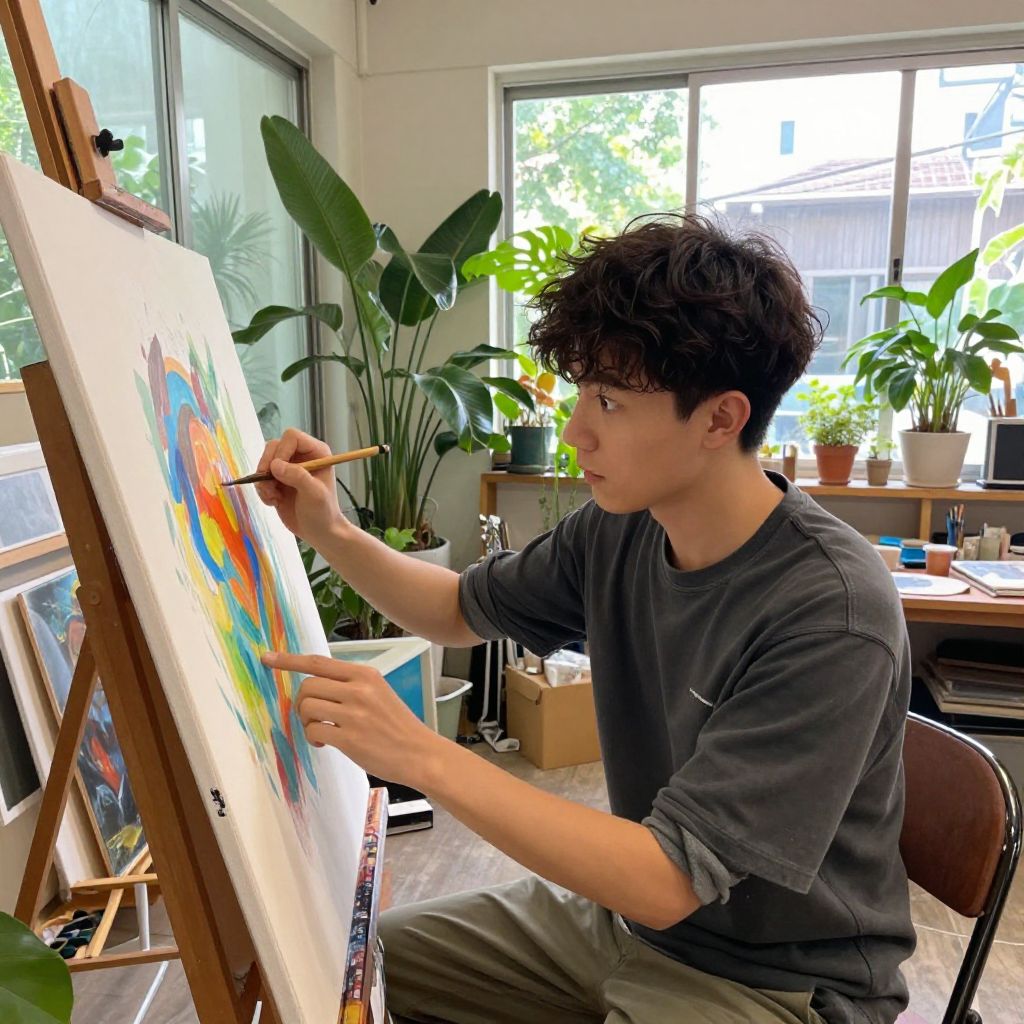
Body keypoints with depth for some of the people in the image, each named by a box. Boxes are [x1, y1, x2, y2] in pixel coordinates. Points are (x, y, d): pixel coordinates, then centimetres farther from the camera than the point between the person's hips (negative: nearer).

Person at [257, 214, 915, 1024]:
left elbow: (669, 881, -28)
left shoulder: (832, 616, -29)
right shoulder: (621, 528, -10)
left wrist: (420, 754, -33)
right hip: (626, 912, 6)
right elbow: (463, 611, 6)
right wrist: (329, 533, -11)